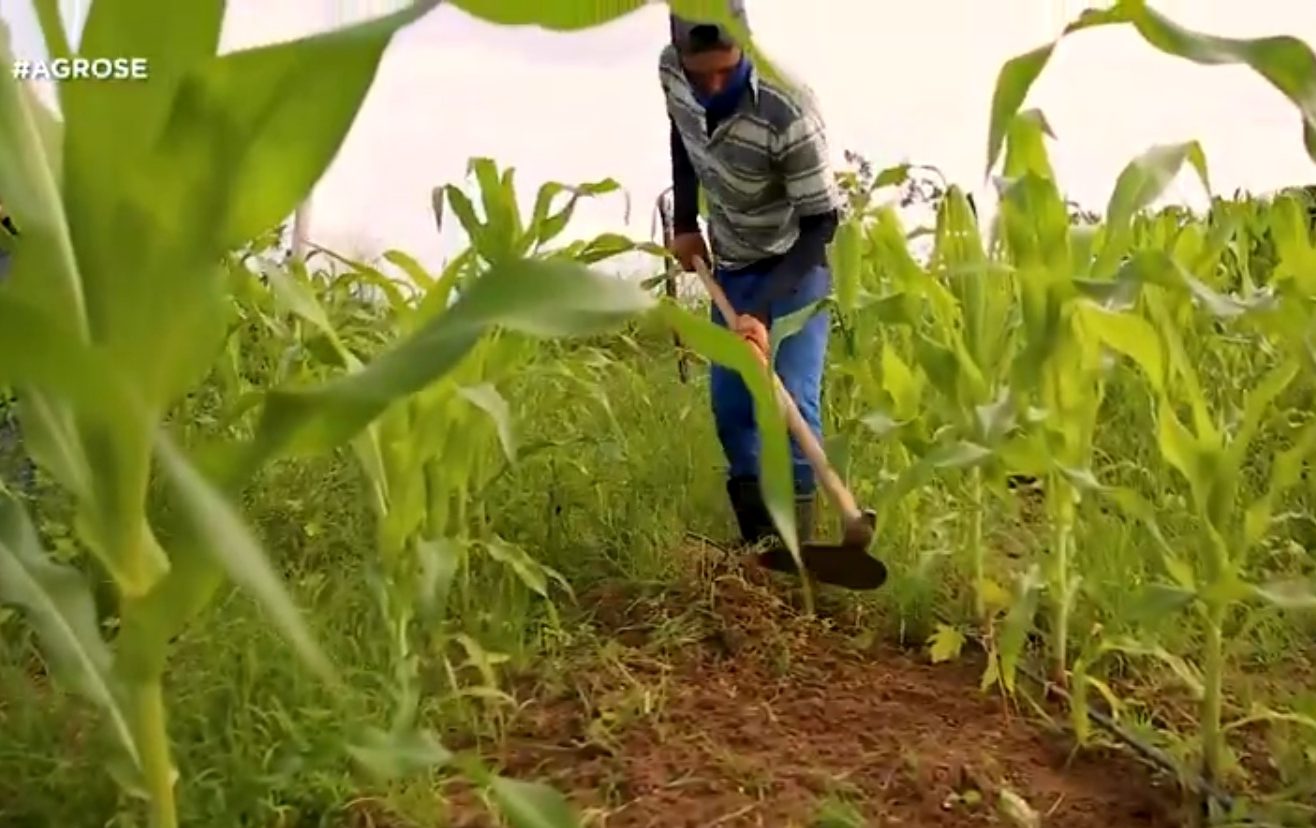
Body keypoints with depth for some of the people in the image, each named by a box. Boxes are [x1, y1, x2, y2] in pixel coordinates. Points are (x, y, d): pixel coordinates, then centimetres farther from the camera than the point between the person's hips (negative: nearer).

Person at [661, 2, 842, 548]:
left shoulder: (789, 112, -34)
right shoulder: (670, 72, -16)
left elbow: (820, 222, -26)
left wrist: (764, 312, -35)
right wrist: (684, 223, 4)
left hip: (797, 261, -5)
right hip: (732, 263, 6)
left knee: (791, 400, -16)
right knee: (729, 403, 4)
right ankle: (758, 546, 15)